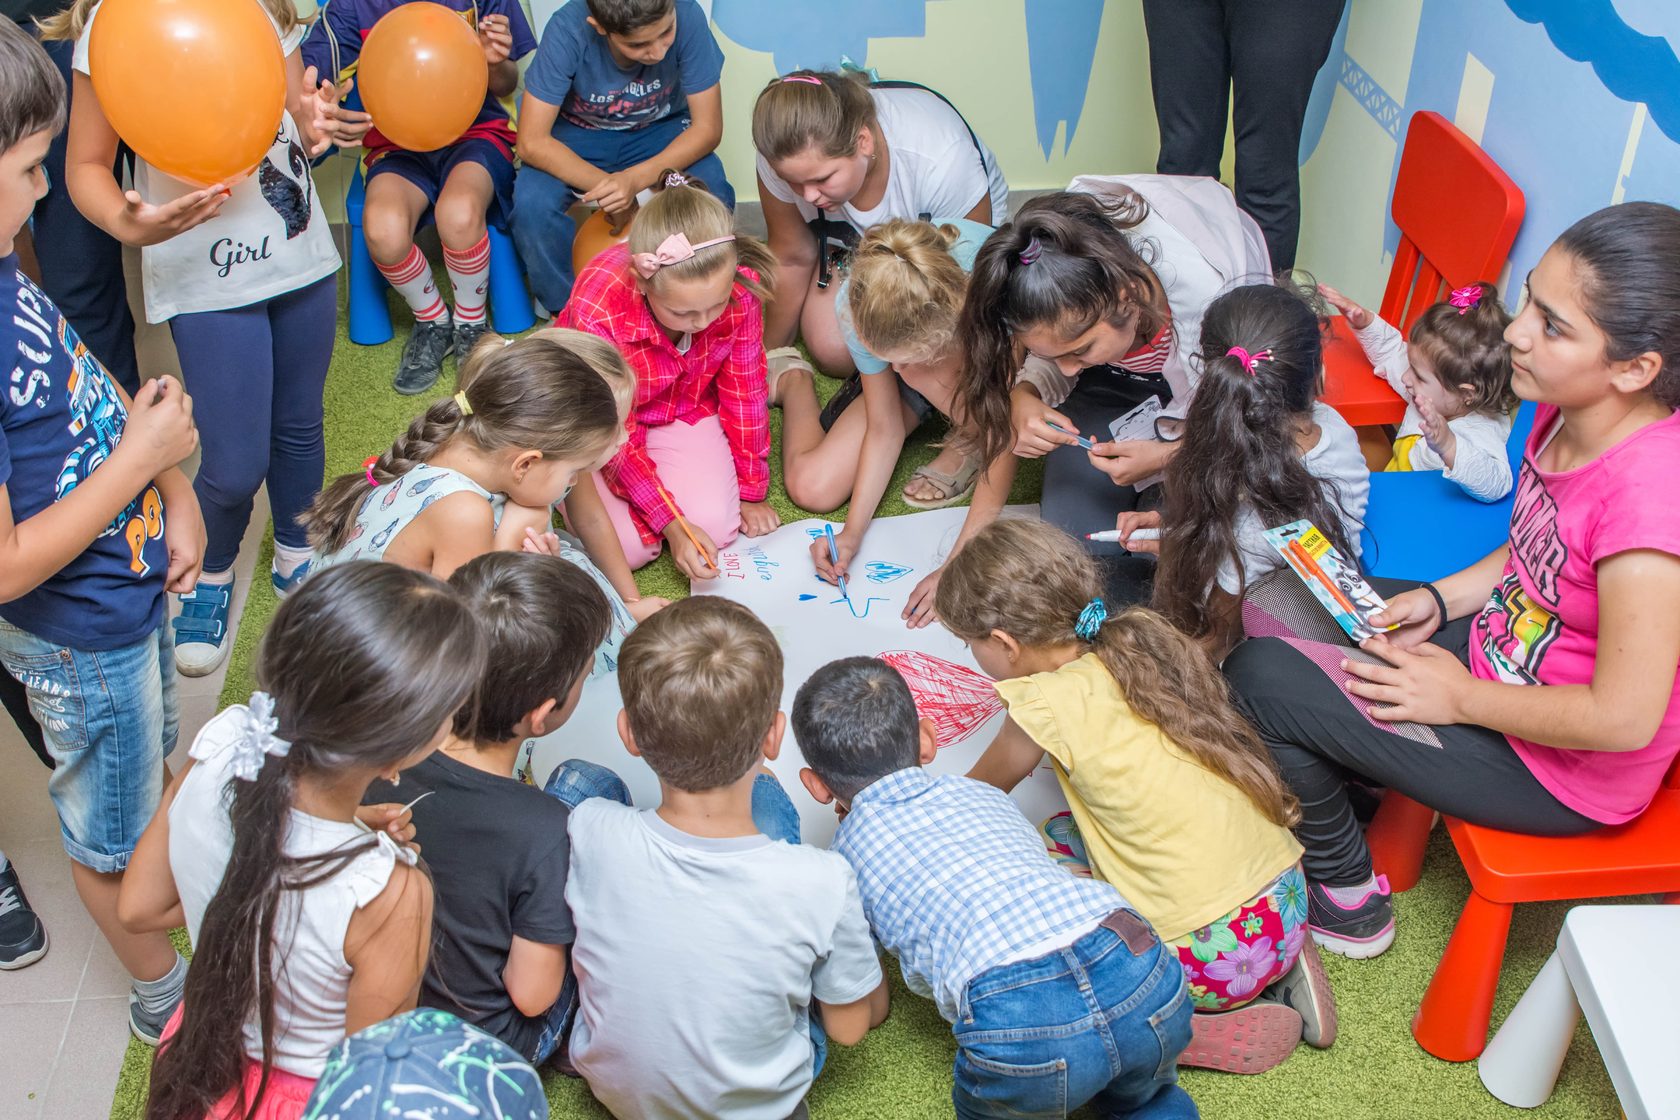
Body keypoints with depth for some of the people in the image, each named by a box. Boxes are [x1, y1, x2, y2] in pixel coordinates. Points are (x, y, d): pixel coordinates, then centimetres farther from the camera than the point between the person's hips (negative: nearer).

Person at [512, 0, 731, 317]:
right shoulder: (568, 29, -31)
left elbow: (708, 127, -23)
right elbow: (532, 142, -27)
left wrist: (635, 179, -36)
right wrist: (607, 185, -37)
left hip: (660, 130, 1)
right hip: (576, 135, 0)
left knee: (714, 199, -29)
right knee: (531, 204, -30)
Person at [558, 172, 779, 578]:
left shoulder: (739, 290, -28)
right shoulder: (597, 312, -37)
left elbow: (744, 393, -12)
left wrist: (751, 493, -4)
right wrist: (671, 523, -27)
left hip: (686, 411, 2)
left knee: (717, 527, -19)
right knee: (628, 547, -18)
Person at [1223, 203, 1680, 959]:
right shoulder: (1566, 413, -9)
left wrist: (1460, 697, -19)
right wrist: (1438, 598, -2)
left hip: (1562, 768, -8)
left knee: (1260, 679, -14)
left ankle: (1347, 897, 11)